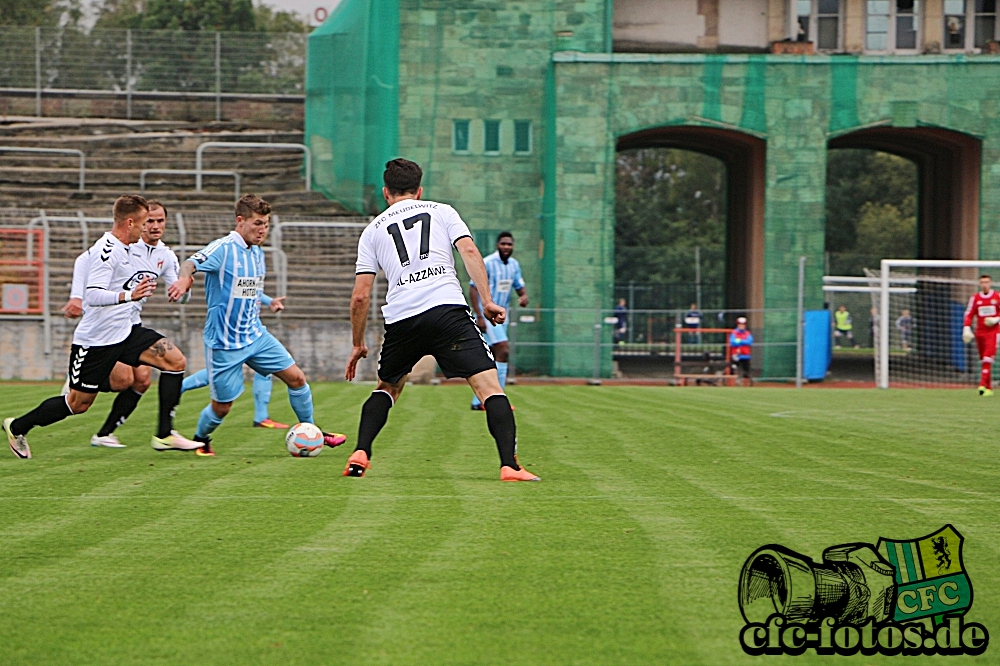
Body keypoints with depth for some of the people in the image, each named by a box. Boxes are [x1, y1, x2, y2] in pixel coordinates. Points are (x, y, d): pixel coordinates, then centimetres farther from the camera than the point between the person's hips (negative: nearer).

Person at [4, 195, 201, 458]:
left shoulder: (121, 249, 11)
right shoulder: (106, 251, -20)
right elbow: (93, 296, -30)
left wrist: (141, 288, 34)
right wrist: (128, 295, -45)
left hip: (126, 331, 9)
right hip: (96, 340, -9)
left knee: (176, 361, -8)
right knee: (78, 403, 2)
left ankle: (164, 435, -6)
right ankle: (17, 427, 24)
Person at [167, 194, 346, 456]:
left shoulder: (257, 253, 8)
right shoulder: (223, 249, -17)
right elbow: (191, 263, -34)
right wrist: (184, 278, -53)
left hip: (255, 335, 7)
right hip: (224, 343, -7)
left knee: (296, 377, 1)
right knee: (222, 406, 1)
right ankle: (200, 440, 31)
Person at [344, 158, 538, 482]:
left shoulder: (373, 230, 22)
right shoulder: (442, 211, 20)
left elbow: (360, 295, 17)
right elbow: (469, 251, 2)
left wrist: (358, 344, 26)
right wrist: (487, 301, 0)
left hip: (400, 318, 3)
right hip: (448, 309, -2)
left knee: (388, 387, 27)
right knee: (489, 385, -5)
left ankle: (360, 455, 13)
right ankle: (509, 465, -21)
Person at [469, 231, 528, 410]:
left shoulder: (514, 265, 8)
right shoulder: (487, 264, -13)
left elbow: (520, 286, 16)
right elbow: (473, 289, -14)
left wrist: (524, 296, -9)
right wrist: (479, 317, -20)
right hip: (487, 314, -7)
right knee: (503, 350, -18)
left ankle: (478, 401, 13)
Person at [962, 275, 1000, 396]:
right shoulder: (975, 298, 7)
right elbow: (969, 315, 7)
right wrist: (966, 329, -5)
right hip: (980, 332, 3)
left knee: (988, 357, -18)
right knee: (982, 360, 5)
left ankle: (983, 385, -25)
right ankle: (989, 388, 11)